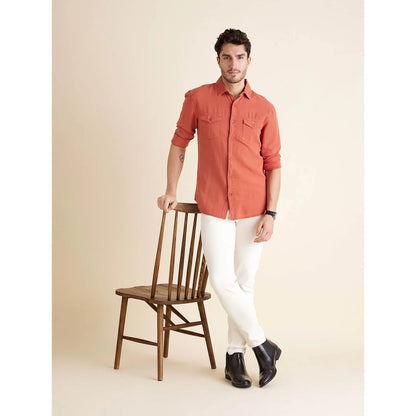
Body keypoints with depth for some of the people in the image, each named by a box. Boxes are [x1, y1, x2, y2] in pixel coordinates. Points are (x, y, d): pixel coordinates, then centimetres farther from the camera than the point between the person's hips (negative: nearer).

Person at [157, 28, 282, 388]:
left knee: (244, 282, 6)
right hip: (214, 208, 0)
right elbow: (179, 143, 12)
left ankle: (235, 356, 20)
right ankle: (262, 345, 11)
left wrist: (270, 213, -4)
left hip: (252, 209, 0)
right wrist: (171, 191, 7)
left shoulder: (264, 109, 2)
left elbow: (273, 164, 3)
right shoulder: (198, 99, 2)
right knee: (223, 282, -7)